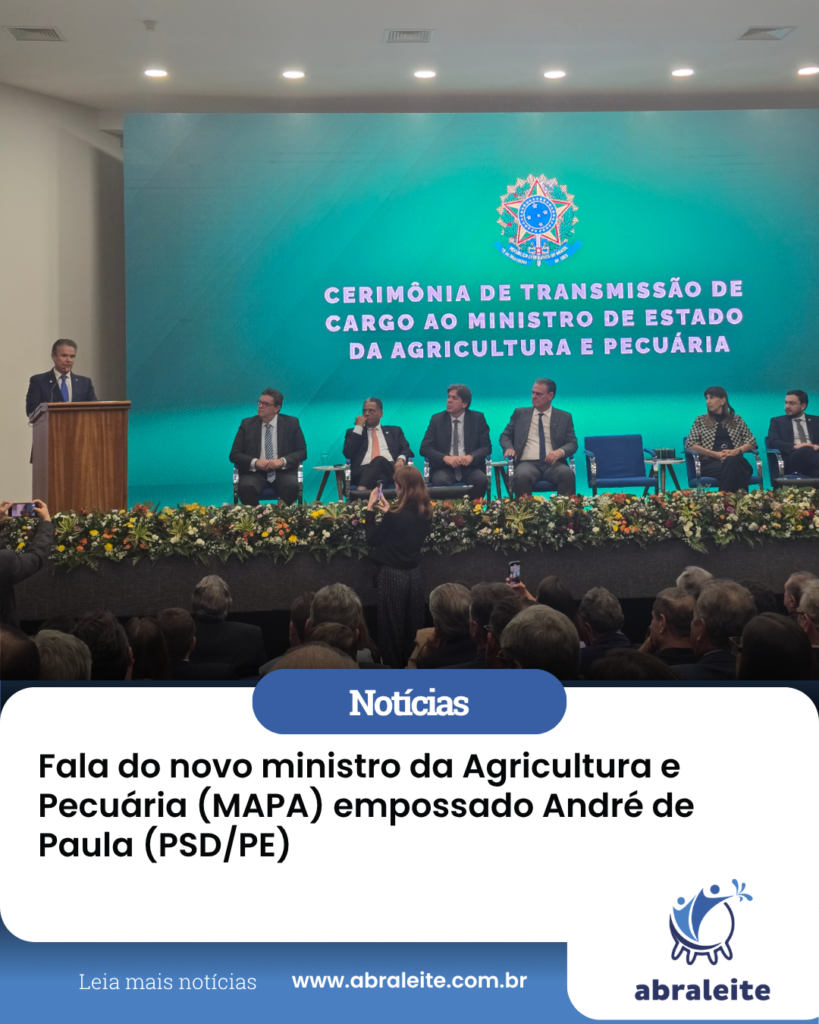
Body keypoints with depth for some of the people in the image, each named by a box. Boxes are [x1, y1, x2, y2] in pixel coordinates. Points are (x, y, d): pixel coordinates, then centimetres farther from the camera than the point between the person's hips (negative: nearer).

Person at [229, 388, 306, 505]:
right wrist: (255, 462, -15)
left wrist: (282, 461, -16)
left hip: (283, 471, 0)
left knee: (292, 486, -34)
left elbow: (302, 452, 3)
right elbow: (234, 455, 4)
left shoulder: (291, 423, 7)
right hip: (255, 472, 0)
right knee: (246, 487, -34)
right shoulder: (247, 424, 8)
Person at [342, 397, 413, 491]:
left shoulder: (394, 431, 30)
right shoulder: (354, 432, 26)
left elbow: (406, 450, 16)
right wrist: (358, 427, 10)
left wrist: (401, 458, -9)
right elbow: (348, 454, 7)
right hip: (363, 471, 0)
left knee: (380, 460, -39)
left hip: (390, 469, 0)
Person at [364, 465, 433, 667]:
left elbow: (372, 539, -10)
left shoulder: (394, 516, -21)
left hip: (393, 575, -6)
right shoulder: (425, 512, -1)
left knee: (393, 626, 6)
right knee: (412, 625, 14)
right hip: (414, 573, 6)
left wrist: (370, 509, -6)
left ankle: (395, 668, 13)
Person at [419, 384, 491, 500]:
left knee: (481, 480, -32)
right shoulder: (437, 419, 7)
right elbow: (425, 448, 1)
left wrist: (471, 456, -19)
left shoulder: (478, 418, 7)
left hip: (470, 467, 1)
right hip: (444, 468, 0)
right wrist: (445, 458, -18)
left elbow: (486, 446, 3)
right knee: (440, 481, -35)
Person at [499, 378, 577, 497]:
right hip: (528, 463, 0)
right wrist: (509, 448, -5)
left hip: (553, 463, 0)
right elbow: (505, 436, 19)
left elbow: (572, 443, 8)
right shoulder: (520, 413, 17)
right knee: (522, 476, -38)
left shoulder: (564, 417, 14)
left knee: (568, 474, -35)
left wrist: (560, 451, -16)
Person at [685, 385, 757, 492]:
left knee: (731, 462, -40)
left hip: (735, 460, 1)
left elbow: (752, 442, 15)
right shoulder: (700, 421, 19)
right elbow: (689, 444, 6)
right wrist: (715, 454, -7)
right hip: (711, 463, -1)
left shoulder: (737, 419, 22)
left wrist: (737, 451, -8)